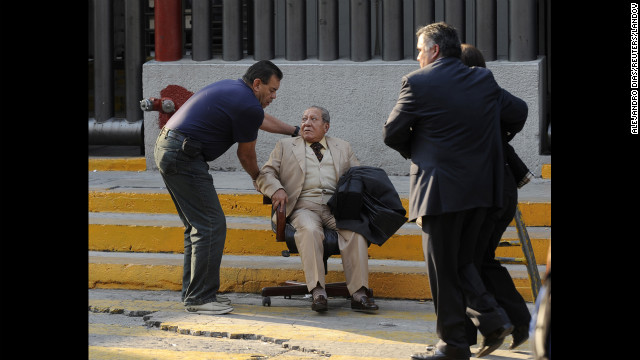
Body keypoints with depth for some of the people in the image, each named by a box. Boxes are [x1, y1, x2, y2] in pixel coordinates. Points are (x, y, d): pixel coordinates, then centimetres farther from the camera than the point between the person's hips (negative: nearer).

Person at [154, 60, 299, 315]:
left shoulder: (231, 88, 19)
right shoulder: (248, 105, -10)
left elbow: (261, 120, 38)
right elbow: (246, 154, 4)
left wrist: (295, 131, 47)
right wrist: (257, 177, 24)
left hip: (166, 148, 11)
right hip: (183, 157, -11)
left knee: (198, 226, 17)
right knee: (211, 225, -6)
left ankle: (193, 292, 20)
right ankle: (199, 298, -4)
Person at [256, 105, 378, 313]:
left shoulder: (343, 148, 26)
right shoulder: (285, 146, 21)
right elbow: (265, 175, 14)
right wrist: (276, 189, -9)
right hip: (304, 207, -1)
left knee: (355, 229, -31)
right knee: (309, 230, -37)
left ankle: (358, 293, -36)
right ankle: (317, 292, -43)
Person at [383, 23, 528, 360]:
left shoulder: (418, 83, -9)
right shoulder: (485, 80, 7)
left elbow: (391, 134, -2)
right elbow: (518, 112, 19)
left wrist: (414, 152, 18)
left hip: (441, 189, -6)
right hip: (481, 189, 6)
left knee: (443, 270, 3)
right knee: (462, 262, 19)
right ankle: (492, 318, 4)